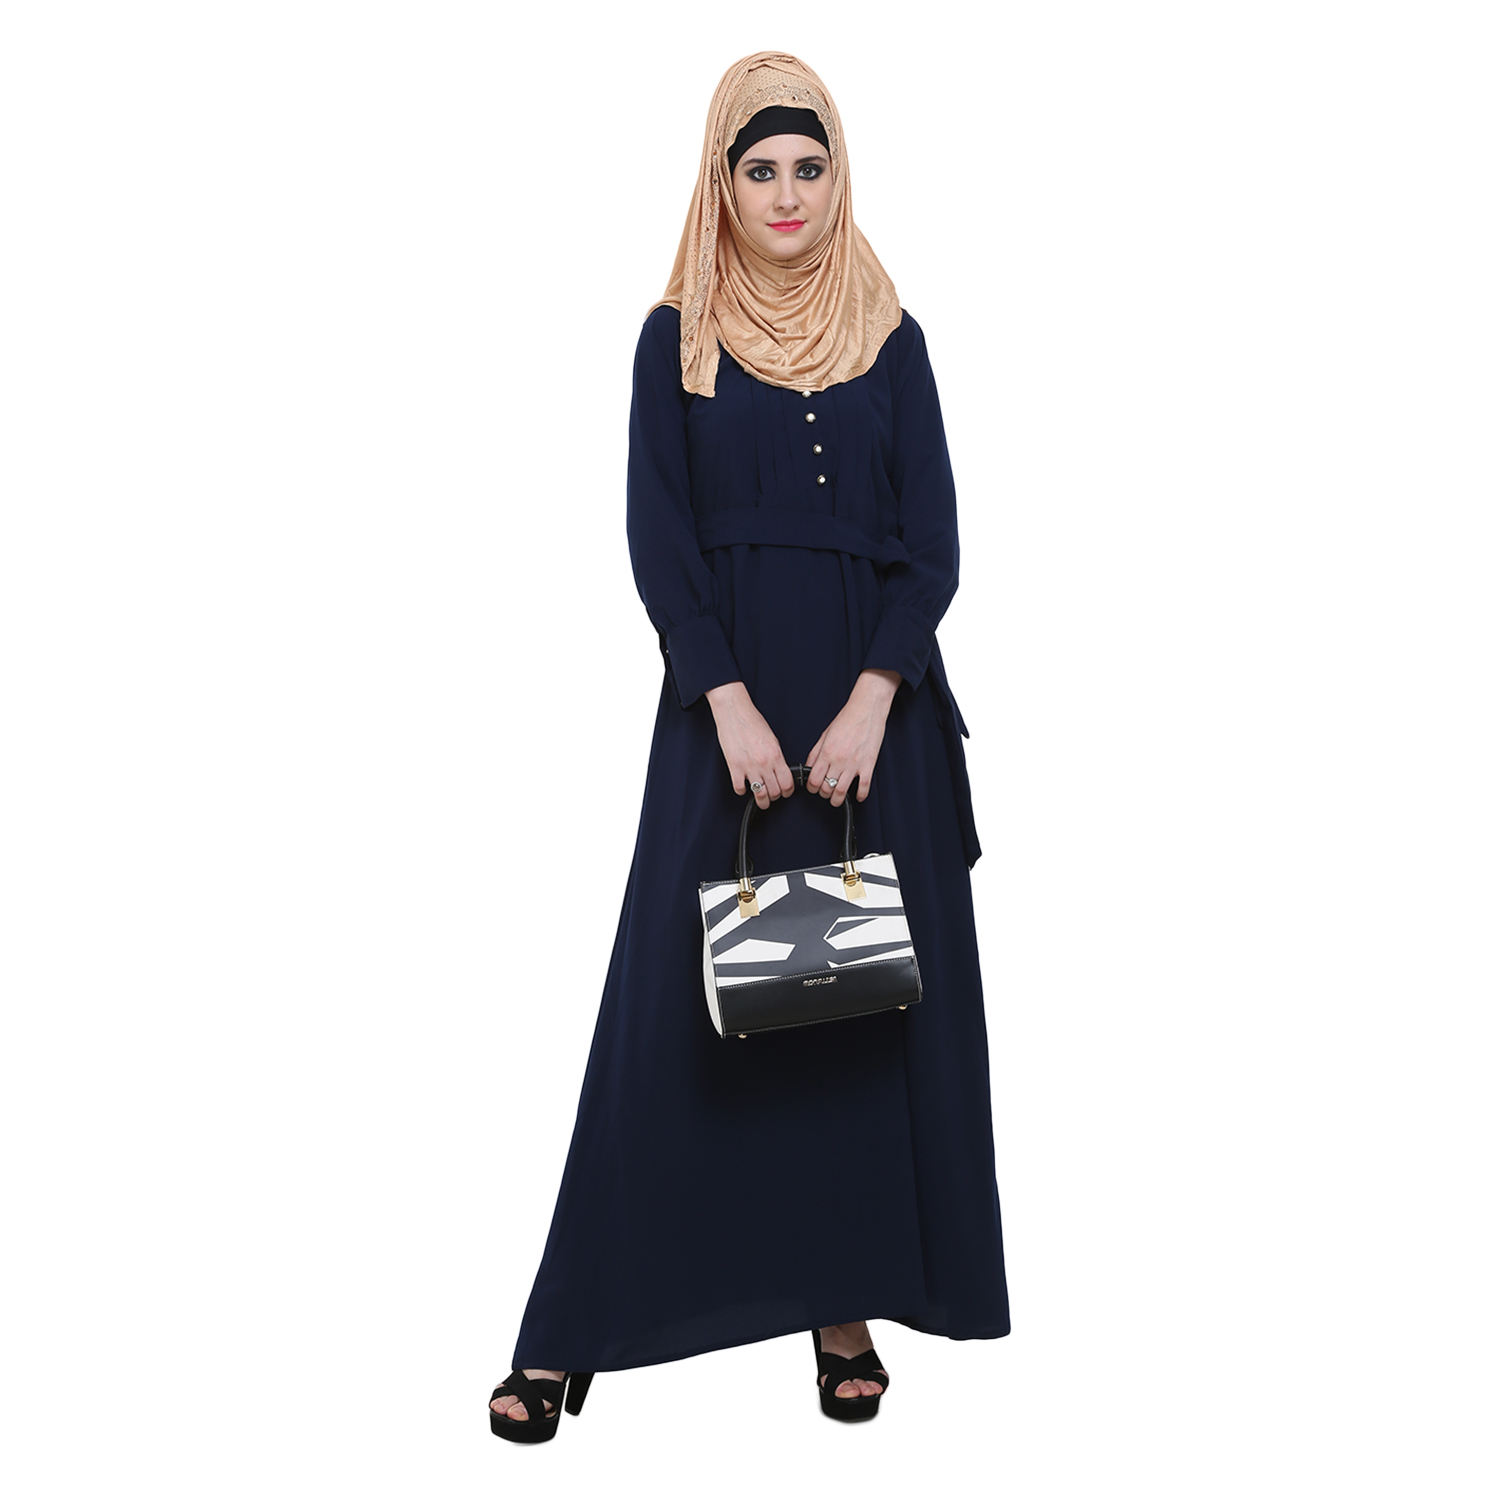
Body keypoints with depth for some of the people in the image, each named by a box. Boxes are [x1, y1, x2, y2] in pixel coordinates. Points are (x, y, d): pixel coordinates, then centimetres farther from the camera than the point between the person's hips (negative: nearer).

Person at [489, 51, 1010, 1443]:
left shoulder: (889, 338, 7)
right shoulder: (678, 338, 5)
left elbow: (932, 546, 1)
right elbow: (659, 541, -2)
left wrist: (870, 703, -12)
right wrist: (730, 704, -14)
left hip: (872, 700, 2)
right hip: (722, 697, -1)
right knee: (675, 994, -2)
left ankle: (845, 1297, 16)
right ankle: (576, 1328, 6)